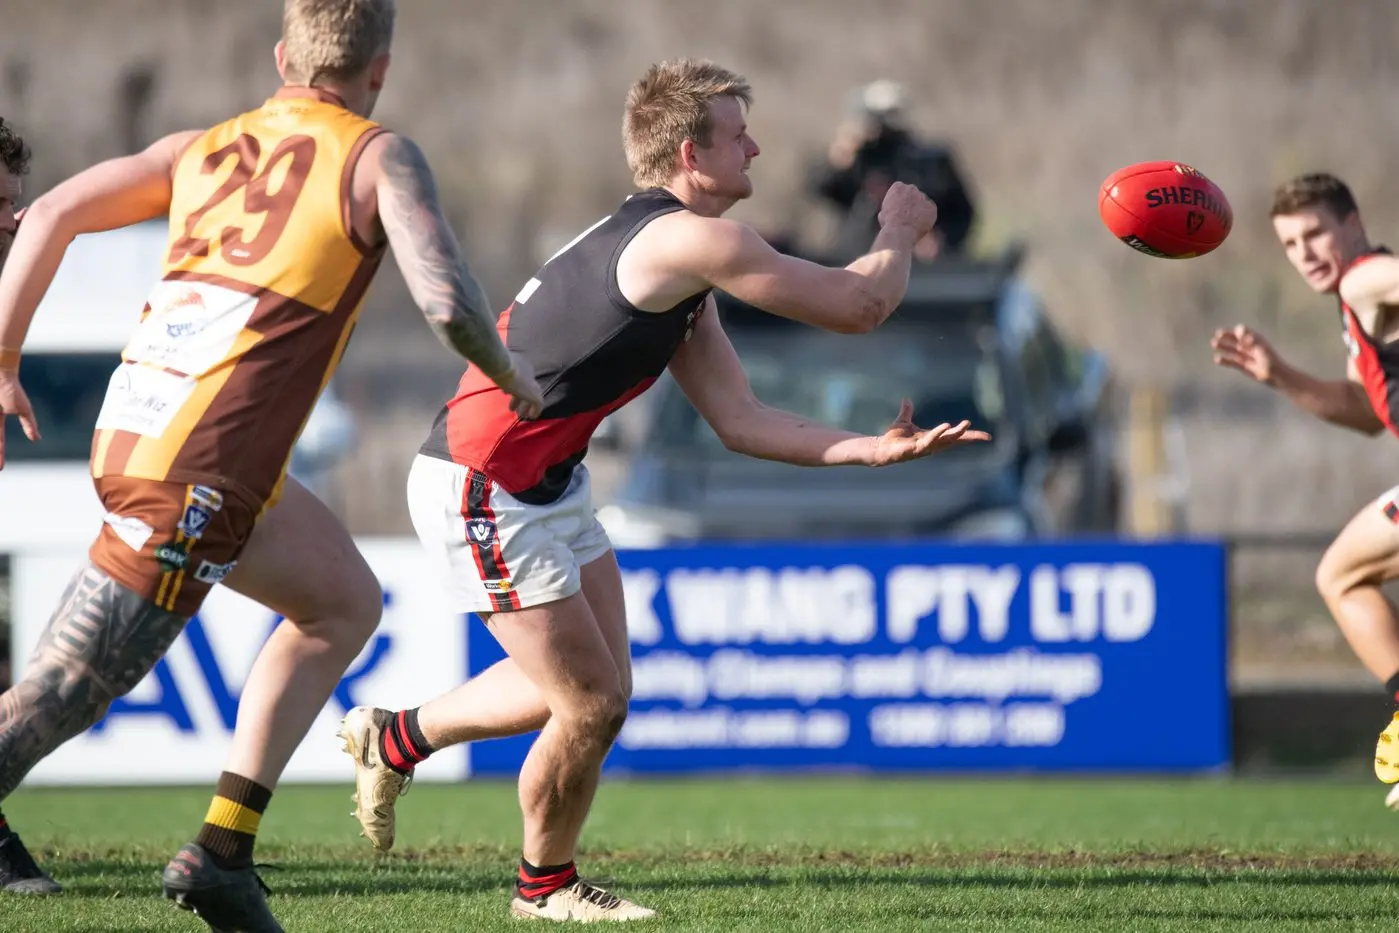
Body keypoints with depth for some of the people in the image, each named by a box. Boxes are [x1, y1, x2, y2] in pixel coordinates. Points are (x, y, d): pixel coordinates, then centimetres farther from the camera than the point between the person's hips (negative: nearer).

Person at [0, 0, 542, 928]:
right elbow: (448, 299, -11)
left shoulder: (201, 147, 19)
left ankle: (223, 852, 16)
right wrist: (512, 374, 9)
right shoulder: (379, 157, 2)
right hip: (200, 472, -7)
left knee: (345, 605, 23)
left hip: (131, 426, 7)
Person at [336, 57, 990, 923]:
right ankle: (547, 884, 20)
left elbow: (743, 420, 10)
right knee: (593, 704, -4)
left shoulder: (680, 273, 11)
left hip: (552, 484, 10)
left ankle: (397, 738, 32)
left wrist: (875, 448, 0)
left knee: (598, 684, 15)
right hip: (481, 492, -10)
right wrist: (901, 233, 4)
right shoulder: (687, 240, -22)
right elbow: (861, 305, -16)